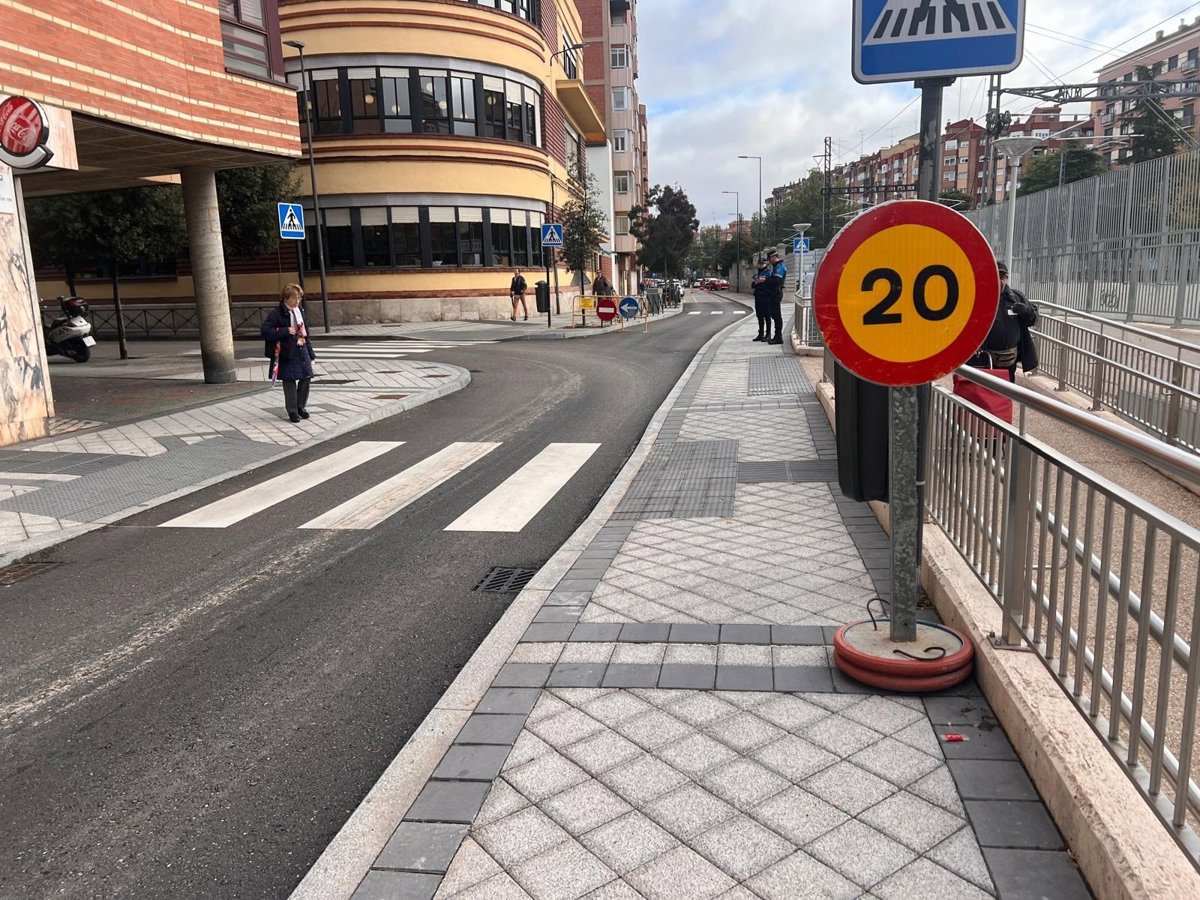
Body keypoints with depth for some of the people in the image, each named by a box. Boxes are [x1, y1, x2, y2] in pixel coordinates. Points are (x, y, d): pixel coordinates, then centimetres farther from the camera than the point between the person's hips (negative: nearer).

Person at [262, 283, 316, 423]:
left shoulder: (300, 312, 11)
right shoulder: (276, 314, -10)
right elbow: (265, 332, -18)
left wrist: (310, 353, 14)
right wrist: (285, 331, -22)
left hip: (302, 350, 6)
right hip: (287, 353, -6)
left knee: (306, 378, 6)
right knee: (289, 381, 0)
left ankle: (301, 406, 23)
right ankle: (292, 411, 11)